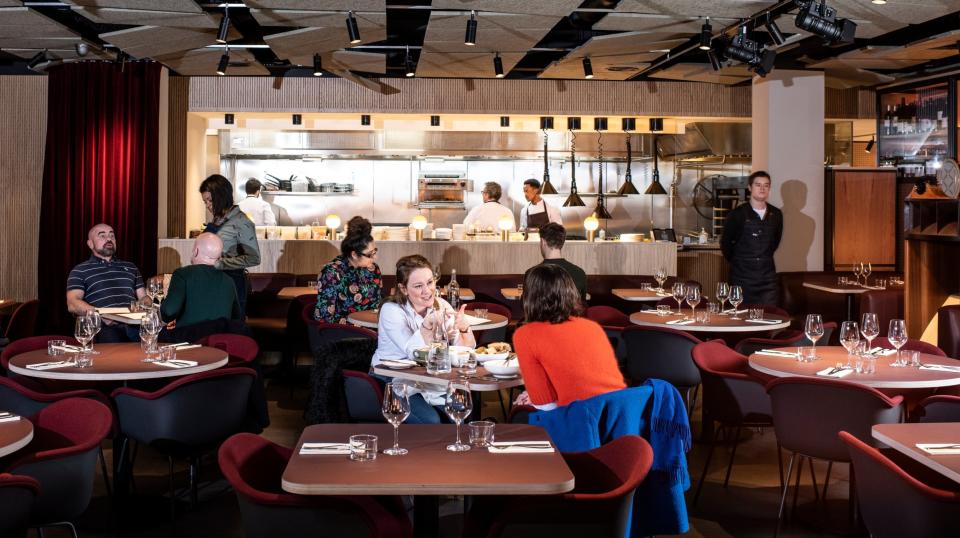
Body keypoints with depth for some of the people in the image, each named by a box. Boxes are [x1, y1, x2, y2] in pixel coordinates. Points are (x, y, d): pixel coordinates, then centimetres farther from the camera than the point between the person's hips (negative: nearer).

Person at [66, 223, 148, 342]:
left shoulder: (131, 268, 30)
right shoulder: (80, 271, 16)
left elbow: (143, 297, 28)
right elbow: (72, 304, 3)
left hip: (133, 325, 3)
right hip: (103, 328, -3)